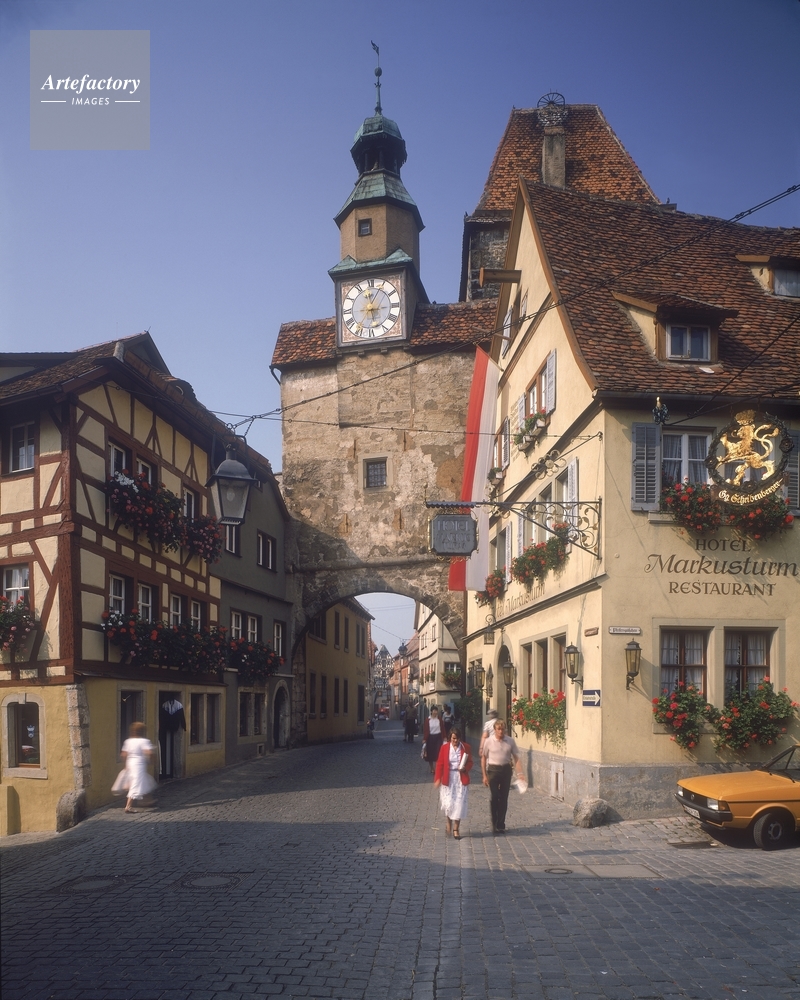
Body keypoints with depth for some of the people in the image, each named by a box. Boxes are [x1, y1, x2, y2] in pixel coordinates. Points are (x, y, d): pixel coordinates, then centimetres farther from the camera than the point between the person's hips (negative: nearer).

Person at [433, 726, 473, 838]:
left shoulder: (466, 747, 0)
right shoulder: (444, 748, -2)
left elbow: (470, 762, 7)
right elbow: (439, 764, 1)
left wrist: (465, 768, -14)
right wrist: (437, 779, -3)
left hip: (461, 779, 1)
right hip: (448, 779, -1)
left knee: (459, 804, 1)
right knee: (448, 803, -5)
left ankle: (455, 829, 15)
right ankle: (448, 823, 25)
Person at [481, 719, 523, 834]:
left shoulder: (510, 741, -2)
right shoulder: (489, 741, -6)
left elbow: (516, 757, 1)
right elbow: (483, 758, 1)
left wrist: (519, 773, -9)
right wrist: (484, 775, -2)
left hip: (506, 769, 2)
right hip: (493, 769, -2)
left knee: (504, 798, 7)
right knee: (494, 797, -5)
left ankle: (501, 824, 18)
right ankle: (494, 824, 8)